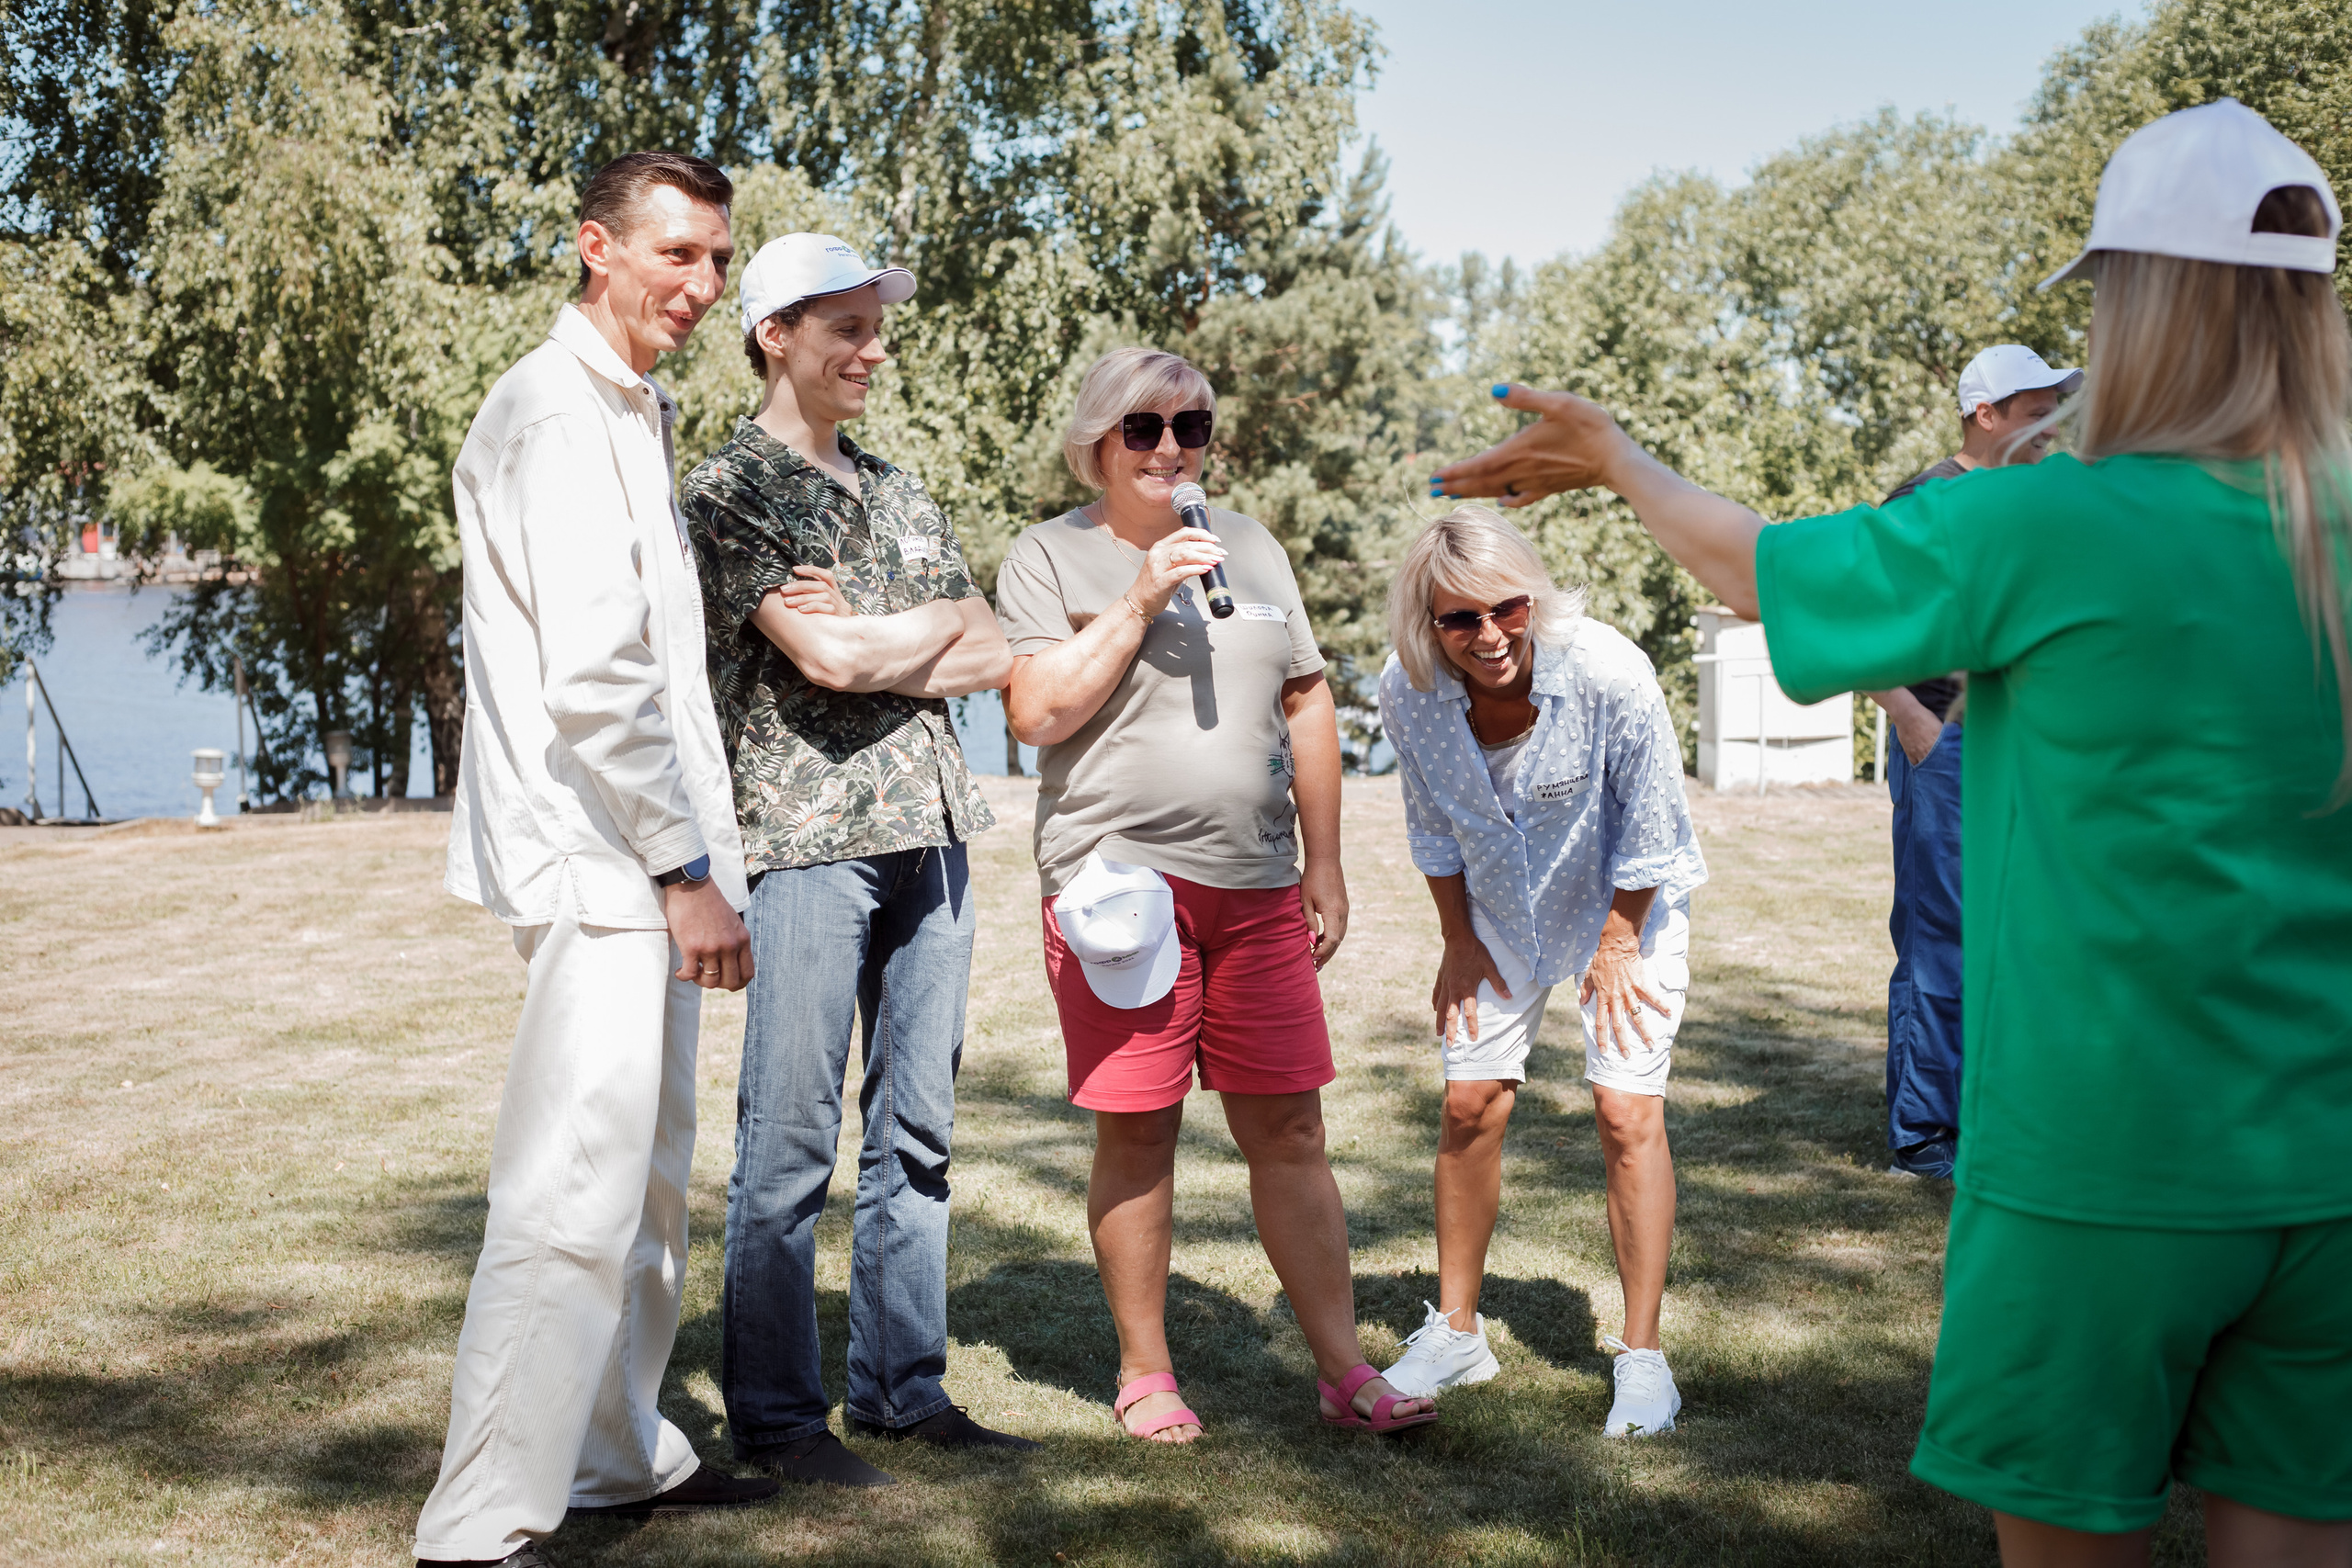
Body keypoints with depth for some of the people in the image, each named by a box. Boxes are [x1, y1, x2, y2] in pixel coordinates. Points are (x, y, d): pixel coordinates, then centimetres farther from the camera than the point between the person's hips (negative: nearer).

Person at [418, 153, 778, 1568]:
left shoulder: (632, 410, 20)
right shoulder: (559, 412, -13)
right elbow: (592, 675, -21)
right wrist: (686, 867, -16)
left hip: (642, 866, 11)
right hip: (600, 863, -10)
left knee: (648, 1184, 18)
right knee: (574, 1204, -10)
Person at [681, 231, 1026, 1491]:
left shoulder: (898, 491, 19)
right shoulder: (730, 487, -2)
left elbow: (989, 658, 10)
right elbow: (823, 656, -15)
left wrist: (868, 639, -6)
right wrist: (936, 623, 2)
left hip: (929, 831, 7)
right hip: (805, 834, -6)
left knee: (915, 1130, 9)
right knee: (790, 1141, -3)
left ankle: (903, 1386, 19)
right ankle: (776, 1414, 7)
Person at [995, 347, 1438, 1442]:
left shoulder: (1250, 549, 15)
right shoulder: (1048, 558, 2)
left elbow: (1308, 707, 16)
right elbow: (1037, 712, -10)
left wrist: (1324, 864, 11)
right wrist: (1141, 600, -14)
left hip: (1257, 884, 4)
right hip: (1123, 884, -3)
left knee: (1289, 1127, 5)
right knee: (1137, 1134, 2)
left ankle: (1343, 1369, 13)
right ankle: (1144, 1373, 17)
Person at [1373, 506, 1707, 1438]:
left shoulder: (1611, 676, -32)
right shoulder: (1409, 693, -21)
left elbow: (1649, 830, -18)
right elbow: (1432, 827, -2)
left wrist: (1616, 946, -11)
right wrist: (1459, 940, 1)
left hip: (1624, 903, -3)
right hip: (1501, 912, 3)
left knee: (1628, 1111, -11)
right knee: (1470, 1103, 2)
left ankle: (1642, 1355, -1)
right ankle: (1455, 1332, 18)